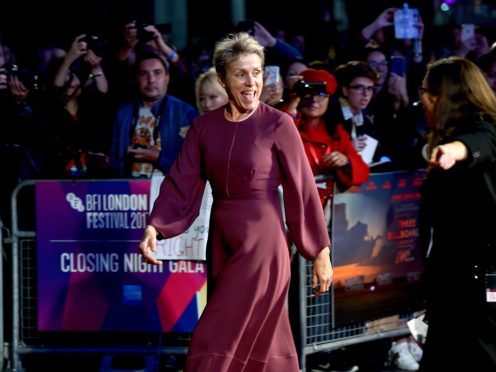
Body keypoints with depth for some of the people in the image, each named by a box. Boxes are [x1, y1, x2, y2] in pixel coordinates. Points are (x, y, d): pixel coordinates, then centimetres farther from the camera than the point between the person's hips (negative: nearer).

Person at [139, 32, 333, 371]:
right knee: (263, 340, 13)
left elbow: (303, 190, -7)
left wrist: (321, 253, -5)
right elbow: (181, 184, 0)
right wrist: (154, 228, -17)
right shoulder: (203, 126, 5)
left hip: (261, 242, -5)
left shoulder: (278, 124, -9)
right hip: (221, 242, 5)